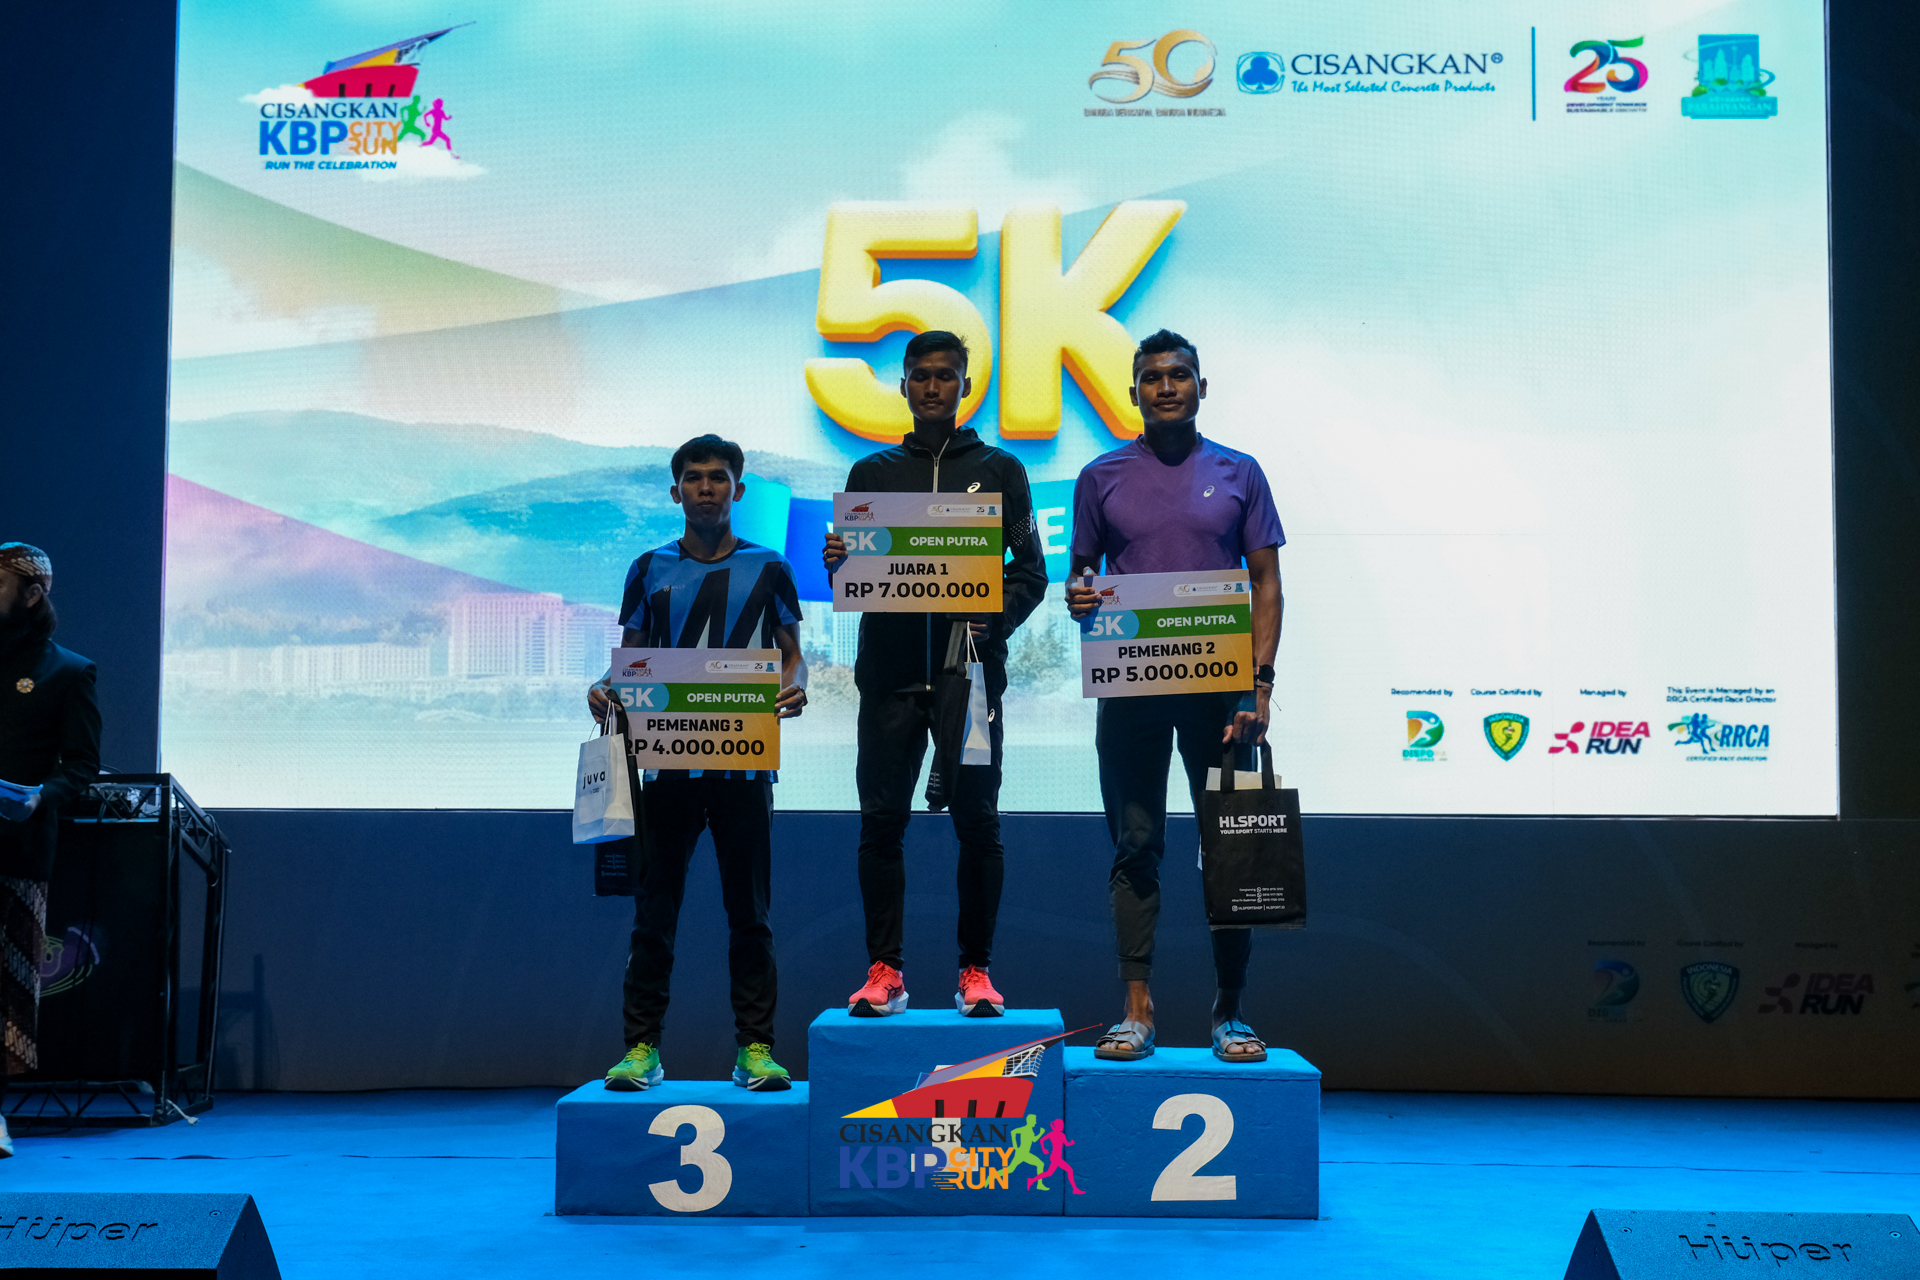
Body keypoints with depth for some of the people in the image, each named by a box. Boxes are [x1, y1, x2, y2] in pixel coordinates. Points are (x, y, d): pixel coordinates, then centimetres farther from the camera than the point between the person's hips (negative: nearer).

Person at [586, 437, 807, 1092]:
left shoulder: (769, 570, 8)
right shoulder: (650, 570, 11)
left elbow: (791, 652, 10)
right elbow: (630, 657, 14)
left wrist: (794, 687, -12)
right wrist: (605, 688, -7)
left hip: (744, 763, -1)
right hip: (668, 761, 1)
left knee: (749, 912, 3)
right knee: (653, 909, 2)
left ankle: (755, 1049, 9)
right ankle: (642, 1047, 9)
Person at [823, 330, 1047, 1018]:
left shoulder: (999, 470, 12)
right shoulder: (872, 472, 15)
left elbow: (1030, 569, 6)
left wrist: (993, 621, -13)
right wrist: (837, 565, -11)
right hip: (890, 675, 1)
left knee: (977, 822, 0)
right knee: (881, 821, -1)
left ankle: (976, 972, 8)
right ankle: (884, 971, 6)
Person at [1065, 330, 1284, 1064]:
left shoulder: (1238, 474, 8)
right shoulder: (1102, 478, 10)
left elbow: (1266, 583, 6)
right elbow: (1082, 572, 14)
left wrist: (1259, 683, -5)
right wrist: (1078, 597, -11)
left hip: (1219, 684, 0)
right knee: (1136, 845, 2)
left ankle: (1229, 1010, 10)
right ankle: (1137, 1009, 6)